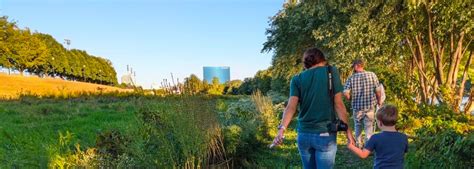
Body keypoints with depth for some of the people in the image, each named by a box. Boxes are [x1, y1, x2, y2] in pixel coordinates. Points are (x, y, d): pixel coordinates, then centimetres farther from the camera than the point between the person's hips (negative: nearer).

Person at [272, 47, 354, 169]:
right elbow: (338, 104, -4)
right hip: (325, 134, -3)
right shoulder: (331, 72, -1)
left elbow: (291, 106, -9)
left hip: (303, 134, 3)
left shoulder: (297, 79, 4)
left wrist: (282, 128, -16)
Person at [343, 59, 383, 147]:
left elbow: (346, 93, -13)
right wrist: (379, 101, 11)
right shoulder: (372, 75, -5)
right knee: (369, 127, 8)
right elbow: (378, 90, -6)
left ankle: (358, 145, 26)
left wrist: (350, 99, 8)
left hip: (357, 107, 1)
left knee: (358, 127, 18)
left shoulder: (351, 78, -7)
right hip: (370, 106, 0)